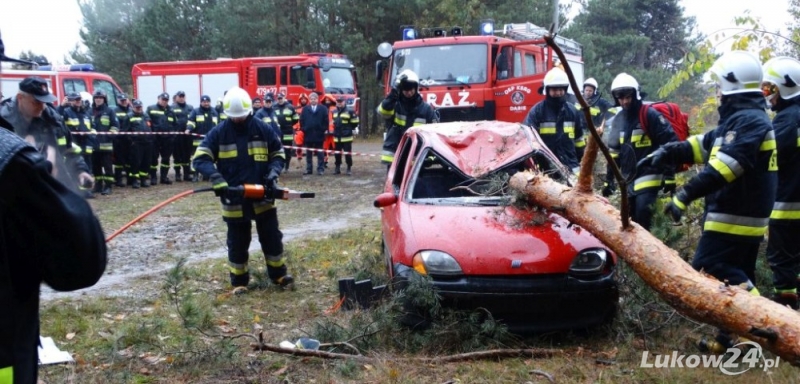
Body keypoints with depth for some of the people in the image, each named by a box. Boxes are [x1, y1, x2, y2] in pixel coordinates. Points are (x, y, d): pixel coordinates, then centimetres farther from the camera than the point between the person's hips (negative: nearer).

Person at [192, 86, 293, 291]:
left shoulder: (263, 129, -2)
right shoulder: (218, 133, -6)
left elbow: (278, 154, 8)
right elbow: (200, 159, -11)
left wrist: (273, 173, -11)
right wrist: (217, 180, -26)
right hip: (234, 198, -1)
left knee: (272, 236, 9)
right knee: (237, 241, 9)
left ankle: (278, 274, 24)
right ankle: (239, 281, 21)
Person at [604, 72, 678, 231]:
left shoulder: (650, 115, -11)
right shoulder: (619, 119, 11)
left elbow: (670, 142, -12)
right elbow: (614, 151, 18)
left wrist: (669, 175, -13)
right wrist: (609, 179, 17)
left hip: (648, 176, -7)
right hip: (629, 179, 7)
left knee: (641, 218, -17)